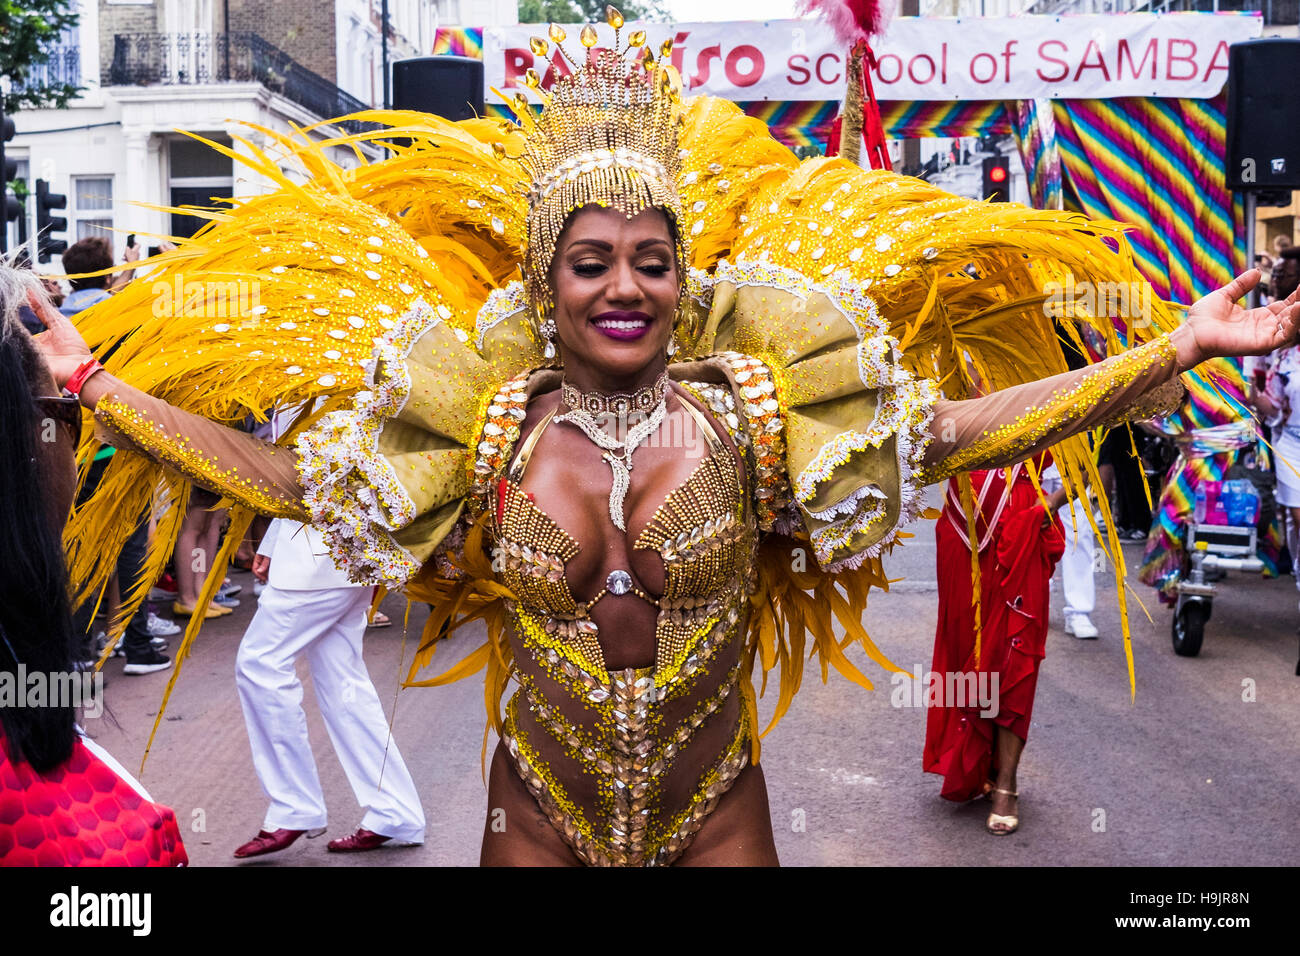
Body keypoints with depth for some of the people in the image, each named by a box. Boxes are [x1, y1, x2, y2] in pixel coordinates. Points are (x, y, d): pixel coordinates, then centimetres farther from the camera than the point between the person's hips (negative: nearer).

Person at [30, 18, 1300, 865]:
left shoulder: (747, 409, -10)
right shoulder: (483, 421, -8)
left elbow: (955, 428, -11)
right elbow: (287, 476, -2)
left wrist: (1182, 349, -14)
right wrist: (87, 382, -3)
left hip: (715, 813, 0)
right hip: (539, 815, 1)